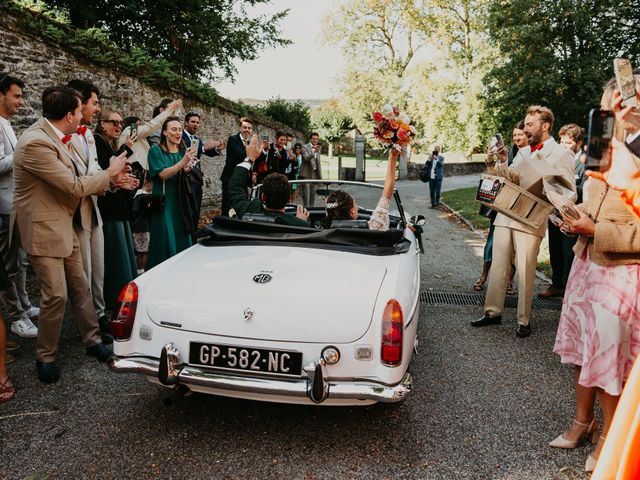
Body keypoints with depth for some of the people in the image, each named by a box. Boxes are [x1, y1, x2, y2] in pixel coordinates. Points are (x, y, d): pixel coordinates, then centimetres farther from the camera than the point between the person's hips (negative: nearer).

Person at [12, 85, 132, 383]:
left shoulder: (56, 137, 5)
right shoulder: (36, 143, -24)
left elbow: (75, 180, 10)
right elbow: (75, 187, -22)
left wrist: (112, 180, 0)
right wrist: (109, 173, -9)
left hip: (64, 225, 9)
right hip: (42, 228, -9)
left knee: (80, 287, 14)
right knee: (56, 295, -4)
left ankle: (92, 340, 27)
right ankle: (45, 357, 14)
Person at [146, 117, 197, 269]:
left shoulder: (183, 151, 11)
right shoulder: (156, 150, -5)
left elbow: (185, 179, 10)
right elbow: (162, 174, -17)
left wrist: (187, 170, -13)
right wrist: (182, 163, -29)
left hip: (180, 202, 5)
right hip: (163, 202, -5)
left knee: (182, 240, 7)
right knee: (166, 242, -2)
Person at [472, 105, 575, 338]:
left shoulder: (562, 154, 0)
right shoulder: (522, 152, 20)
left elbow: (568, 192, -5)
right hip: (505, 216, 6)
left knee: (525, 272, -1)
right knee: (498, 267, 8)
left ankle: (524, 320, 12)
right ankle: (493, 312, 19)